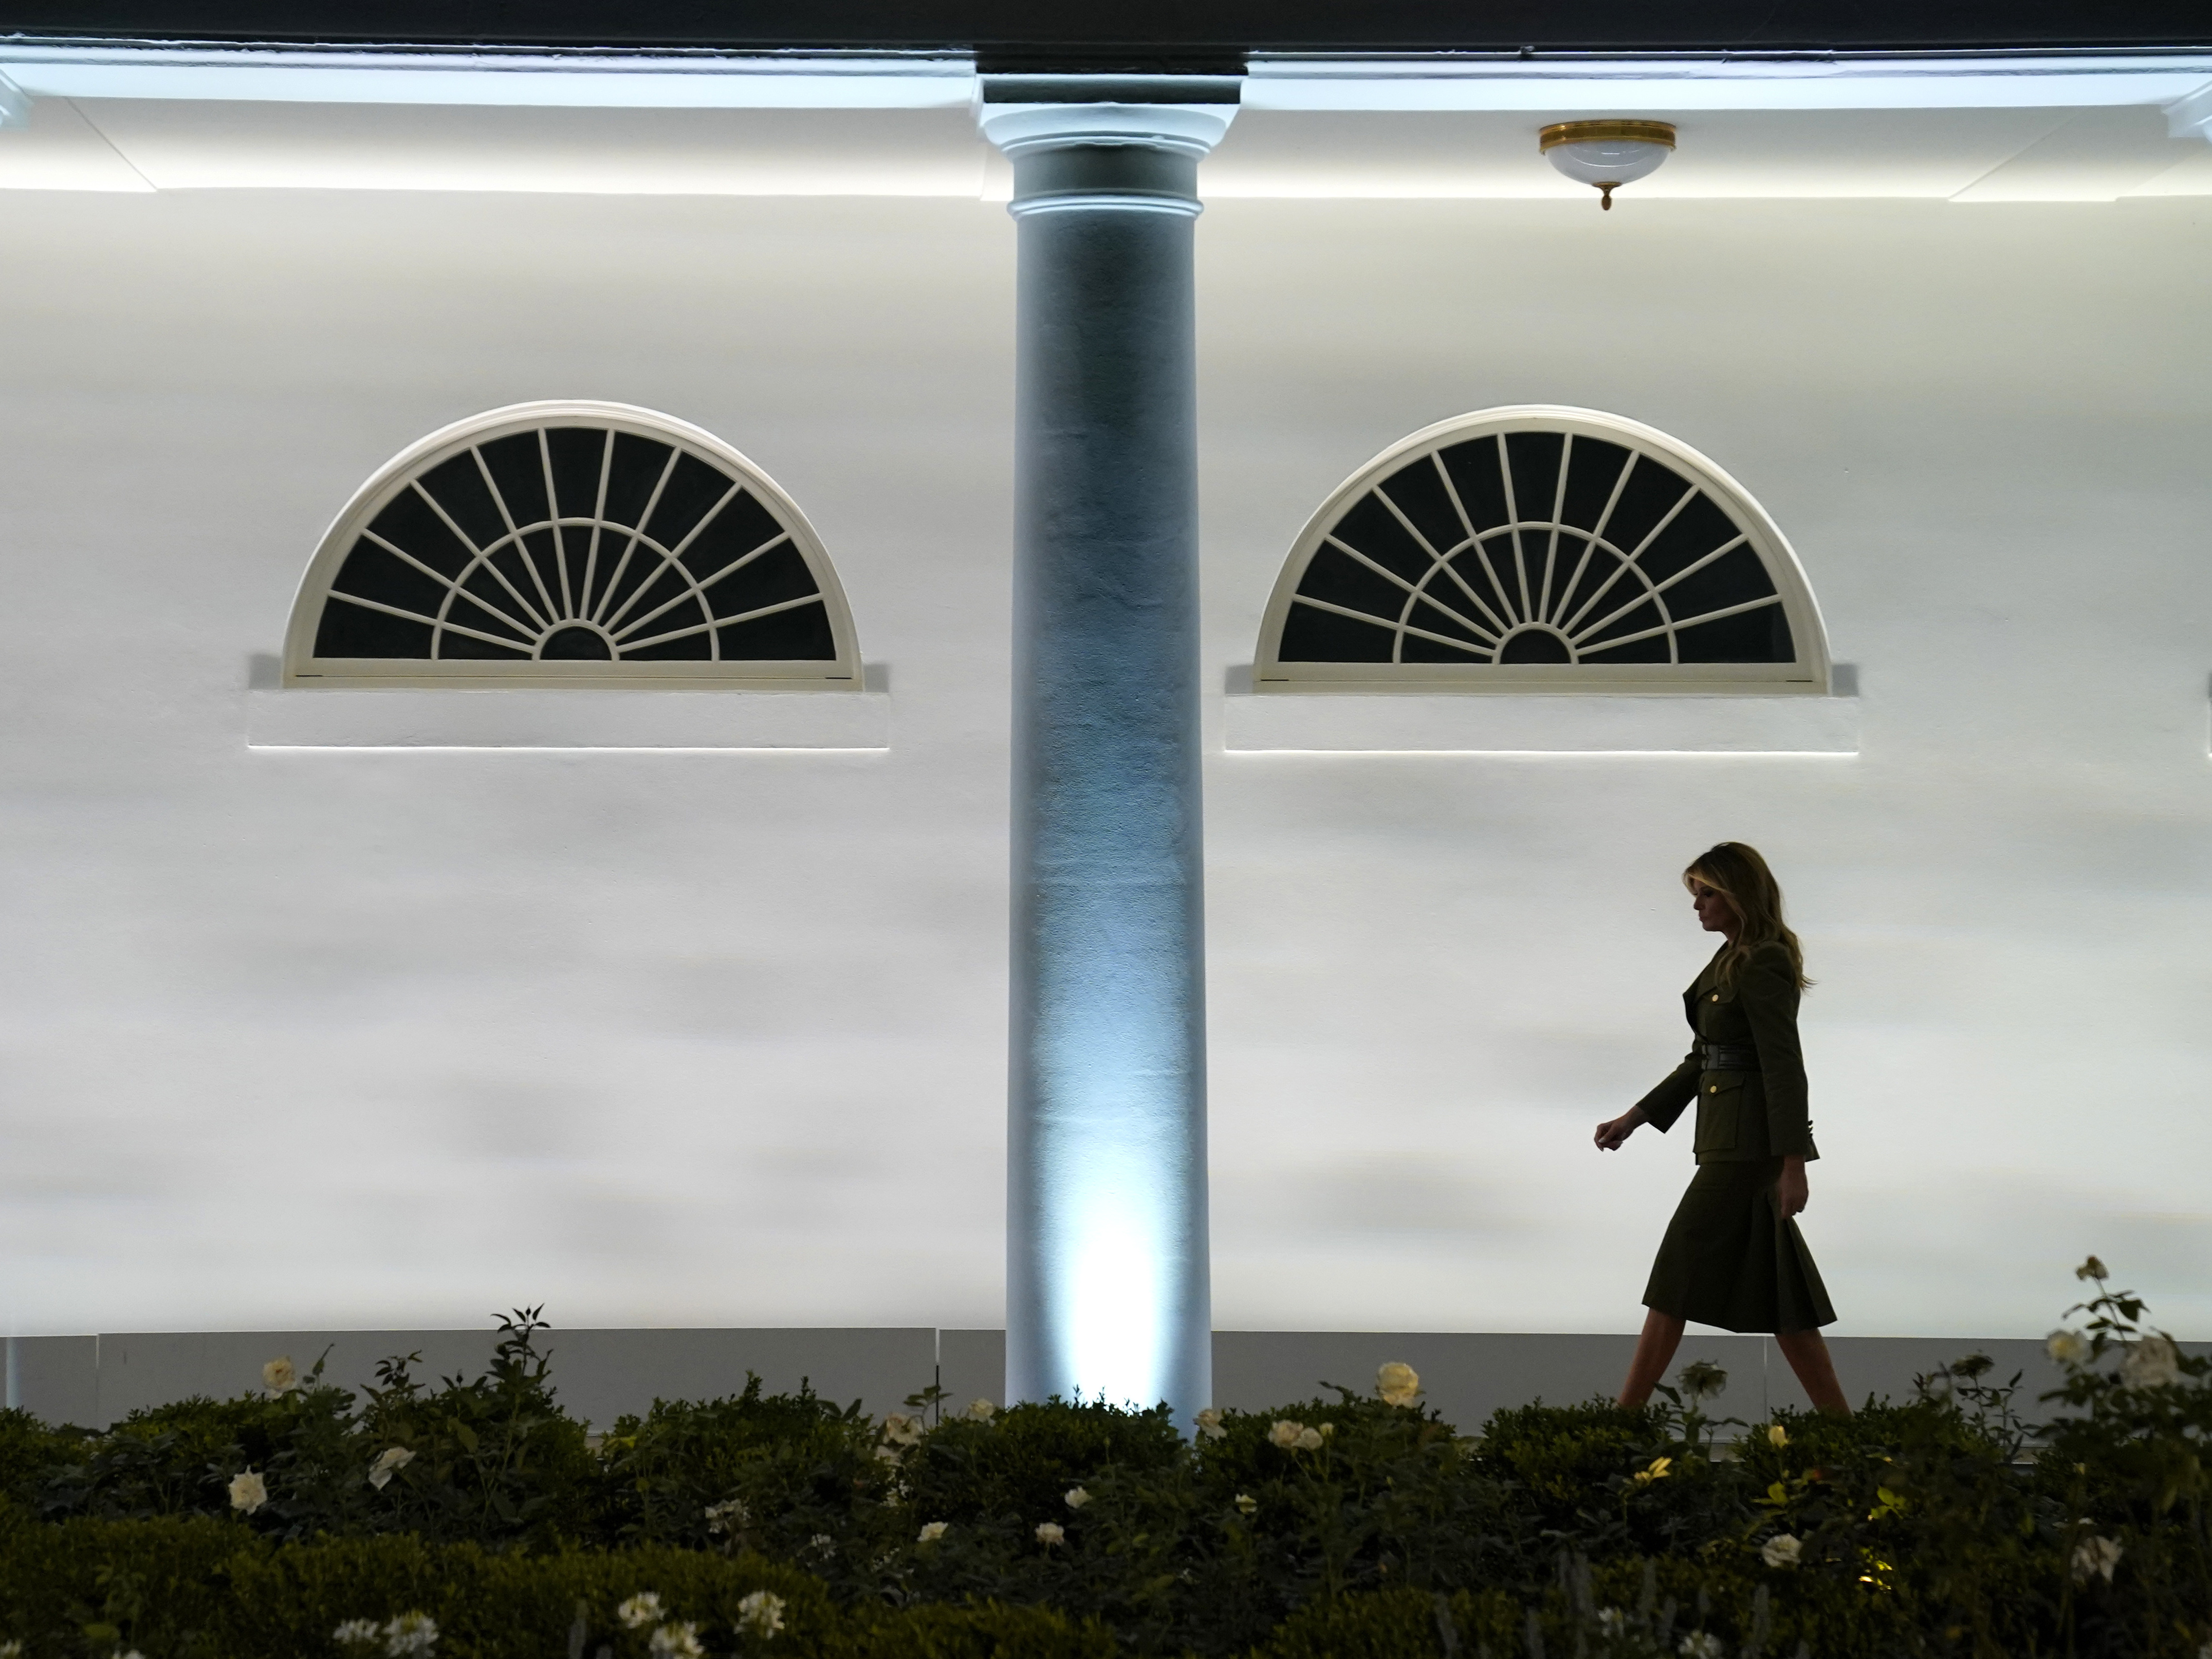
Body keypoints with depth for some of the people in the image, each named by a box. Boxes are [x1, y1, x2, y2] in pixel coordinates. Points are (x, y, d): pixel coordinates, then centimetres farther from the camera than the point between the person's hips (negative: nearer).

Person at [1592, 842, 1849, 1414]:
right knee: (1771, 1286, 9)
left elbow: (1785, 1066, -19)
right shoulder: (1729, 959, 15)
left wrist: (1793, 1164, -22)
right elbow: (1704, 1058, 21)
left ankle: (1626, 1416, 1)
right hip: (1728, 1136, 10)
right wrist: (1635, 1117, 20)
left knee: (1679, 1274, -5)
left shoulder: (1764, 965, -14)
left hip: (1750, 1142, -10)